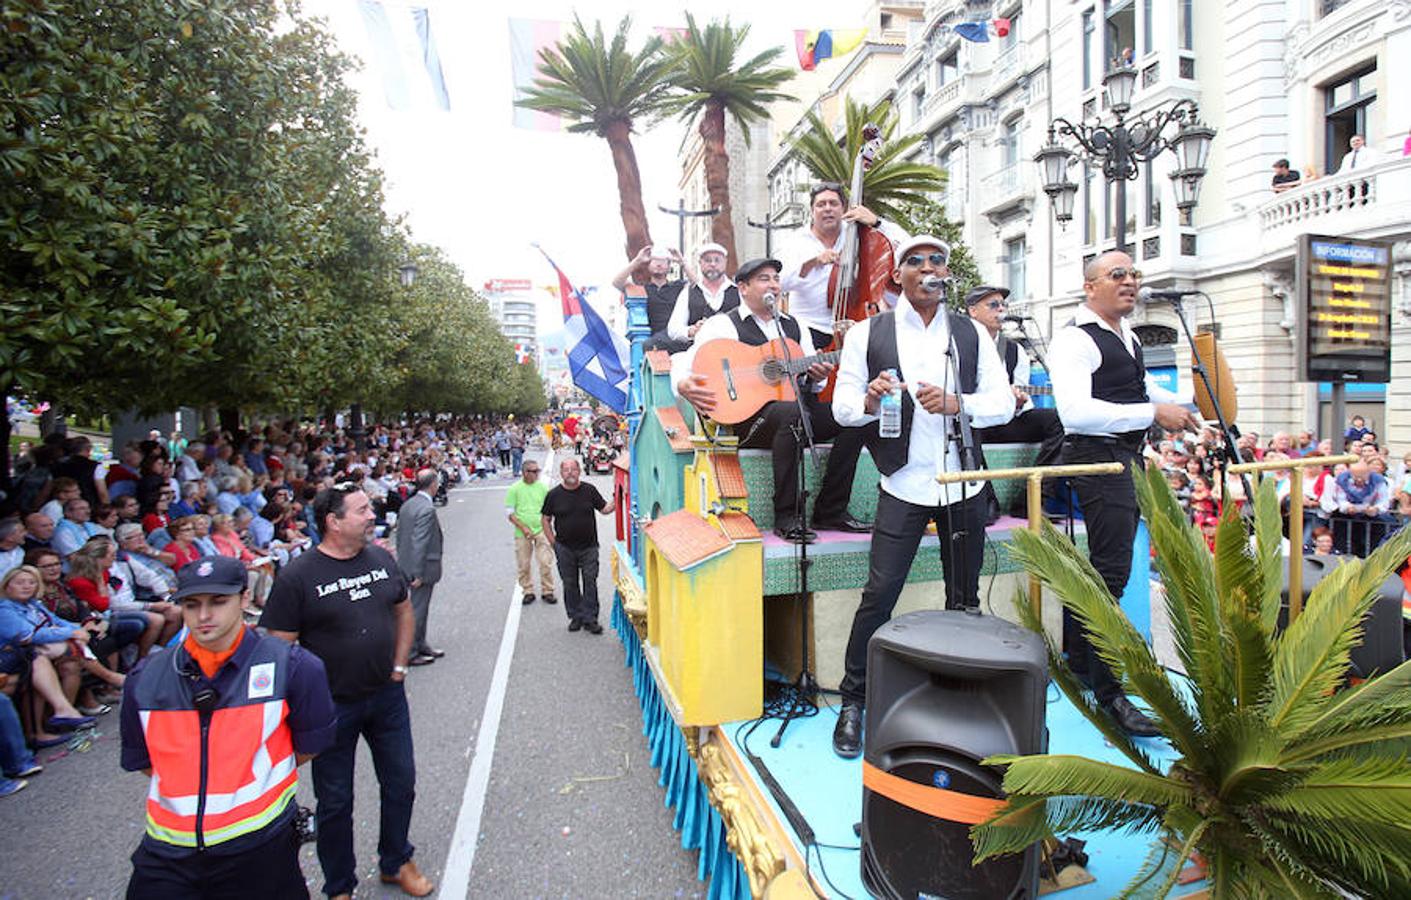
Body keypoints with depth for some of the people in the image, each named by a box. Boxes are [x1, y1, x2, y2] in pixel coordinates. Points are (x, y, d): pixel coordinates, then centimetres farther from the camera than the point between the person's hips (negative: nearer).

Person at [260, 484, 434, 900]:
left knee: (400, 784, 17)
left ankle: (395, 862, 41)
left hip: (388, 697, 5)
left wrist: (399, 667, 4)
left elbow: (404, 612, 10)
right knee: (335, 802, 13)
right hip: (332, 706, -4)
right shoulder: (298, 576, -17)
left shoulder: (381, 559, -2)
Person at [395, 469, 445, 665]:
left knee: (420, 608, 21)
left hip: (407, 564, 9)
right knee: (417, 610, 2)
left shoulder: (407, 504, 6)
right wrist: (418, 574, -20)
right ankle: (410, 653, 12)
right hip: (423, 568, -9)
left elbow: (400, 536, 12)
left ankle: (421, 645, 34)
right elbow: (420, 543, -24)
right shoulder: (427, 509, -23)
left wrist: (403, 561, 19)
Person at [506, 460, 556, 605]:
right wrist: (523, 527, -12)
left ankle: (547, 591, 13)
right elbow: (509, 512, -3)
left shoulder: (542, 487, 2)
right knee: (523, 565, 7)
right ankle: (528, 592, 23)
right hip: (522, 534, -1)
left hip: (541, 531, 1)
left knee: (546, 562, -1)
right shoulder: (515, 489, -3)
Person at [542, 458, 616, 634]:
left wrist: (615, 503, -13)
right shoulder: (553, 495, -2)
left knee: (590, 582, 0)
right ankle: (576, 617, 22)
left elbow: (604, 509, 6)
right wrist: (553, 542, 0)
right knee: (570, 584, 8)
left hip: (589, 547, 0)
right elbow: (546, 520, 6)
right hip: (565, 548, 0)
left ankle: (590, 619, 8)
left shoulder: (589, 490, 0)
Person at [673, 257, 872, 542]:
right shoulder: (723, 324, 4)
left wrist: (817, 376, -2)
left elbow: (808, 378, 22)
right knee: (791, 412, -38)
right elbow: (686, 360, -6)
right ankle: (786, 517, -27)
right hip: (748, 414, -6)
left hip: (798, 404, 6)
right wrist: (684, 385, -28)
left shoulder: (794, 326, 22)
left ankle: (830, 511, -10)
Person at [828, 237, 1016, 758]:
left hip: (964, 484, 3)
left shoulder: (972, 334, 7)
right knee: (879, 593, -6)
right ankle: (853, 702, 9)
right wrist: (869, 401, -23)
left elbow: (1003, 403, 1)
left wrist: (955, 403, -17)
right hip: (904, 484, -3)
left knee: (965, 598, 12)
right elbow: (842, 406, -1)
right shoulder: (868, 334, 1)